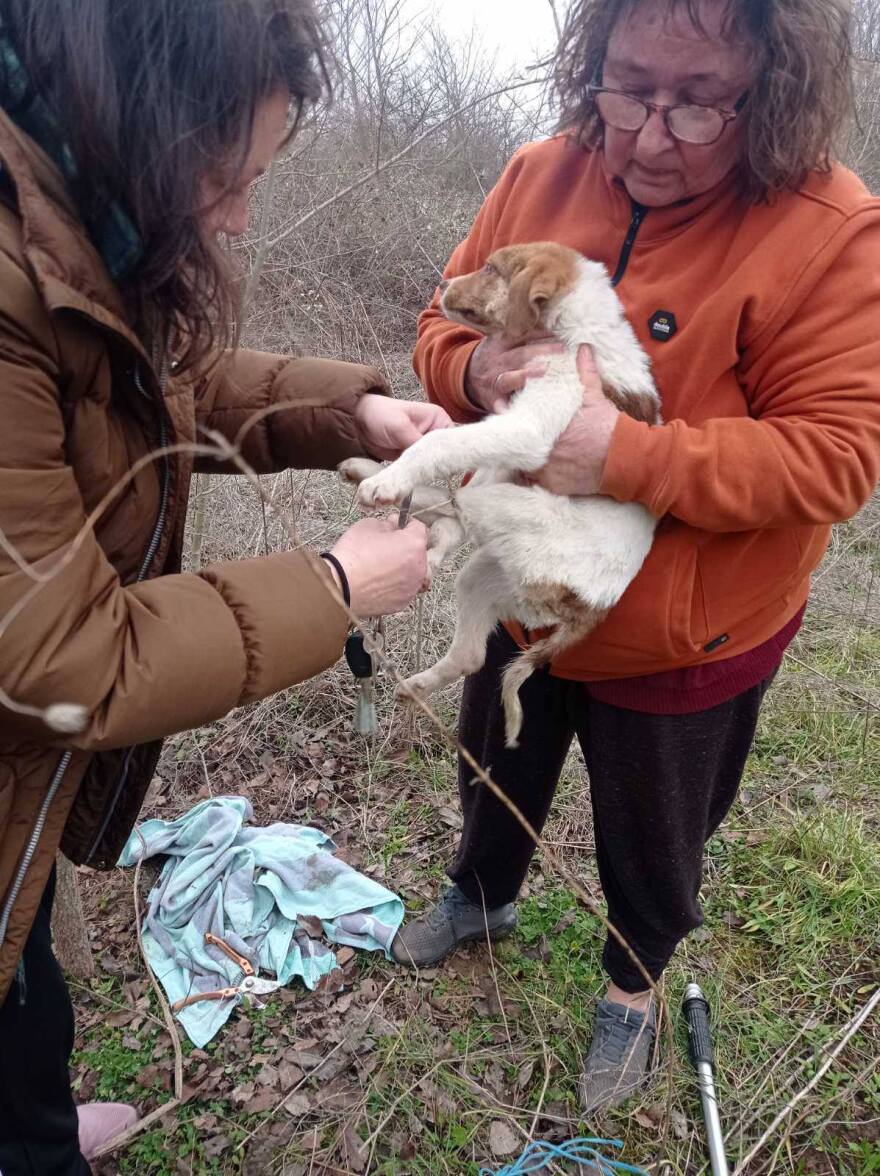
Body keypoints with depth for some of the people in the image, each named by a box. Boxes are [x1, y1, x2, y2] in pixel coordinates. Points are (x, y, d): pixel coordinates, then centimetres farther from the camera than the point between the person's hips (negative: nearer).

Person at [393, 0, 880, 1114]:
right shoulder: (541, 175, -8)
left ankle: (632, 981, 55)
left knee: (650, 842, 21)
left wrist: (629, 455, -35)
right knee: (495, 774, 29)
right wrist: (476, 371, -23)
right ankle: (482, 897, 63)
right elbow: (445, 320, 1)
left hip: (681, 640, -4)